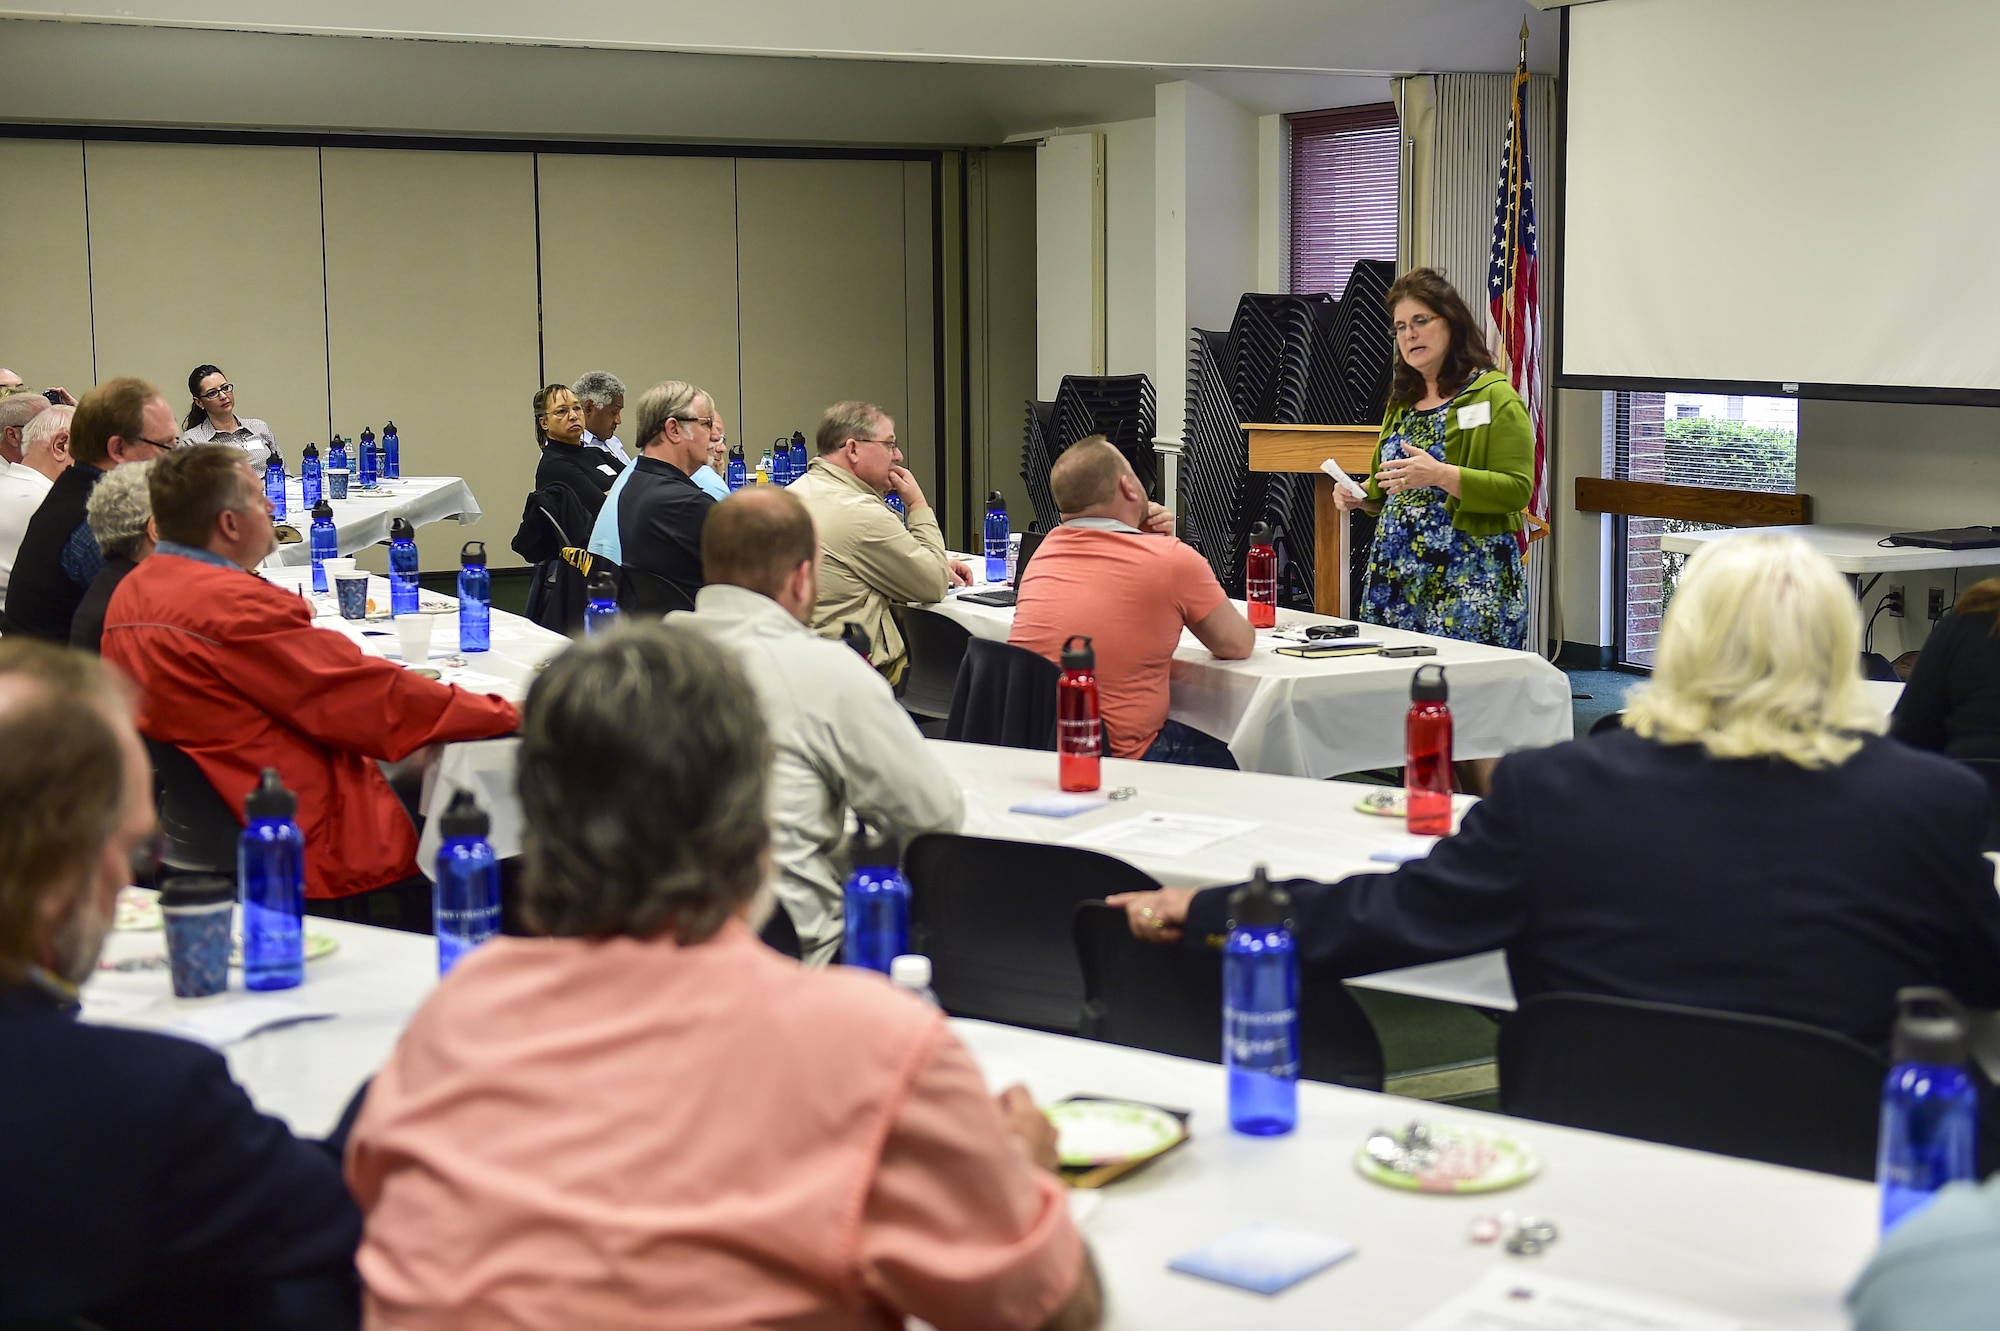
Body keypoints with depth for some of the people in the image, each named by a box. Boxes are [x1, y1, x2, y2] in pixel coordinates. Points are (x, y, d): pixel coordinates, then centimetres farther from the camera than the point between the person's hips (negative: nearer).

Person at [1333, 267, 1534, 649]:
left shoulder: (1494, 396, -4)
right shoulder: (1402, 400, 17)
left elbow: (1517, 489, -15)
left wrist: (1441, 475, -26)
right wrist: (1360, 496, 6)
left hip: (1468, 581, -6)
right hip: (1395, 578, 6)